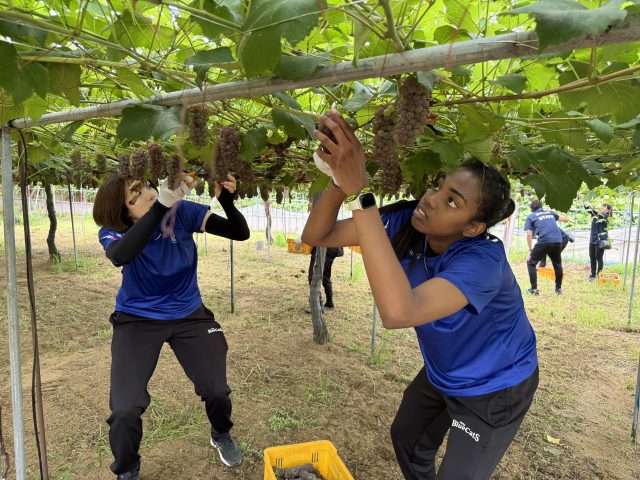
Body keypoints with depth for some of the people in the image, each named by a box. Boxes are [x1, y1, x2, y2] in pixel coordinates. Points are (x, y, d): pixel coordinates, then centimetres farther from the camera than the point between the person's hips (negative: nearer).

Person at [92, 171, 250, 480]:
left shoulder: (183, 211, -15)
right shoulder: (113, 232, -18)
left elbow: (240, 233, -17)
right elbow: (119, 257, -44)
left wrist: (226, 200, -36)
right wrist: (162, 204, -53)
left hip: (188, 315, 1)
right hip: (137, 320, -1)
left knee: (217, 392, -4)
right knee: (125, 409, -12)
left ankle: (221, 436, 34)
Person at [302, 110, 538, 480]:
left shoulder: (483, 260, -39)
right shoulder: (407, 222, -21)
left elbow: (398, 312, -58)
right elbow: (317, 237, -23)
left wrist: (359, 192, -59)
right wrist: (340, 182, -43)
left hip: (494, 387, -6)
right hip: (443, 373, 6)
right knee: (407, 440, 26)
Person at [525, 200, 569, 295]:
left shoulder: (530, 217, 11)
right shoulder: (550, 212, 22)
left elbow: (529, 234, 1)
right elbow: (566, 219, 31)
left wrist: (530, 250, 5)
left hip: (543, 242, -4)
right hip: (557, 241, 4)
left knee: (531, 263, 13)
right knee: (557, 265, 25)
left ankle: (534, 289, 7)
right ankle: (559, 288, 33)